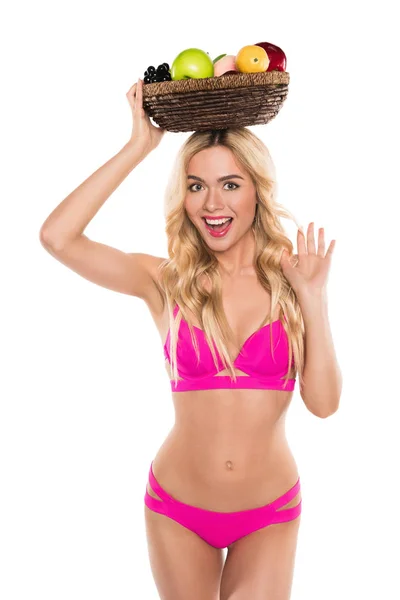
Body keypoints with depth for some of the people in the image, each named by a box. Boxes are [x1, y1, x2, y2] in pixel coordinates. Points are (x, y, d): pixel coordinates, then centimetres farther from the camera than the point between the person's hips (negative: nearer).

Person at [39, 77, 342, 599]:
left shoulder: (289, 279, -5)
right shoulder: (167, 282, -8)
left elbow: (323, 402, -10)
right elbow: (57, 237, -22)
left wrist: (315, 299, -17)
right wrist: (138, 147, -16)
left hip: (270, 514, 0)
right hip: (177, 511, 0)